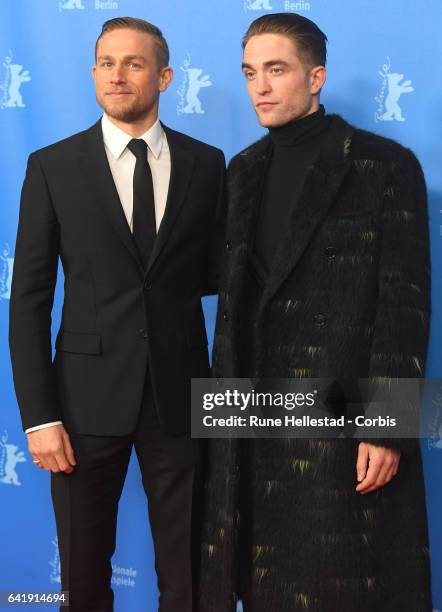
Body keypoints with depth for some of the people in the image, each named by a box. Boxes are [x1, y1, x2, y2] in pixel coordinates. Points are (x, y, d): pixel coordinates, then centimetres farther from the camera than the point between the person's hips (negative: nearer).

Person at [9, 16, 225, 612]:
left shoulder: (206, 163, 4)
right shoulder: (53, 166, 0)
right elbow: (29, 299, -3)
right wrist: (38, 415, -8)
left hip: (180, 394, 1)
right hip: (88, 396, -1)